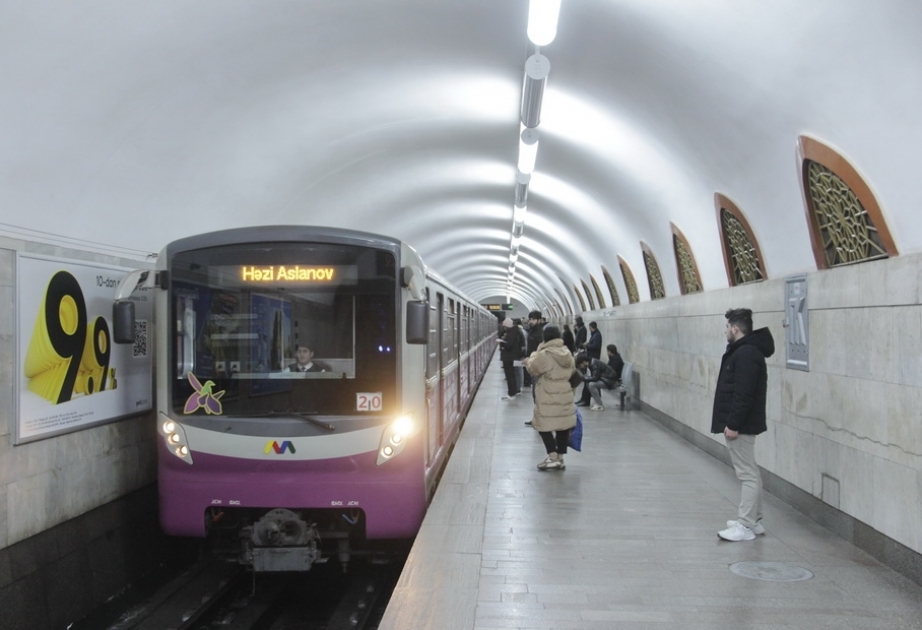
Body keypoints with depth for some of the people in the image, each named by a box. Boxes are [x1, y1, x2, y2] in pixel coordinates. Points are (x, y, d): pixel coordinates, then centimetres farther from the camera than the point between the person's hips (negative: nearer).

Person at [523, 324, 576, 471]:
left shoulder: (544, 354, -16)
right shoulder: (567, 353, 6)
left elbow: (533, 369, -3)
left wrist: (531, 358, 16)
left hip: (548, 397, -7)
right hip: (565, 395, 7)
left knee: (544, 425, 3)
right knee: (563, 426, 10)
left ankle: (553, 457, -4)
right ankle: (560, 458, 16)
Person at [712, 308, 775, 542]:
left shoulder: (746, 354, -18)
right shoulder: (742, 351, 15)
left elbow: (743, 395, -25)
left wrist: (733, 424, -24)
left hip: (740, 425, -11)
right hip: (739, 423, 11)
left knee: (747, 473, -7)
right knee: (749, 472, 15)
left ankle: (746, 526, -5)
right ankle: (753, 520, 23)